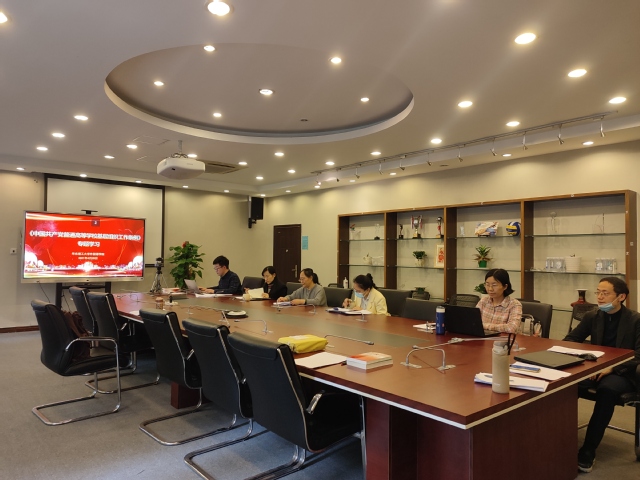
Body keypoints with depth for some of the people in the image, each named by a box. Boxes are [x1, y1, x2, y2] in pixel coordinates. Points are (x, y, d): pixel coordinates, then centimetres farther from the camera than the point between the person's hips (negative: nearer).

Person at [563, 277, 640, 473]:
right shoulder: (592, 317, 8)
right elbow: (570, 339, 12)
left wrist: (612, 367, -24)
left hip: (623, 373, -3)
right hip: (596, 369, 3)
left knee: (607, 389, -37)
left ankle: (588, 450, -28)